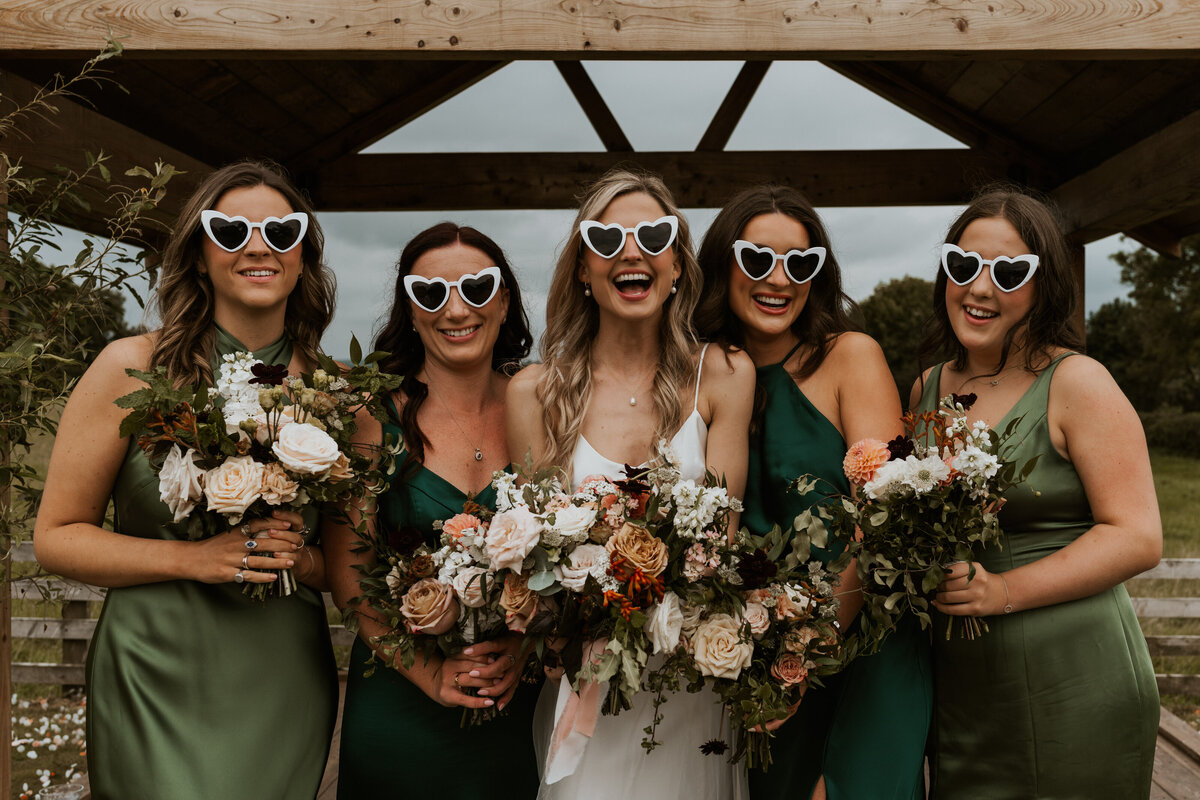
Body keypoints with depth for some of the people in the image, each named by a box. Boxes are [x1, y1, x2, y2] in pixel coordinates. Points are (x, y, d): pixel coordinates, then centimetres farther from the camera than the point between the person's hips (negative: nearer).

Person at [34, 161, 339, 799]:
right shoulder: (134, 369, -6)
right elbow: (57, 536, -3)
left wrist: (302, 560, -14)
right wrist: (194, 558, -17)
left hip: (287, 692, 3)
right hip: (155, 690, -2)